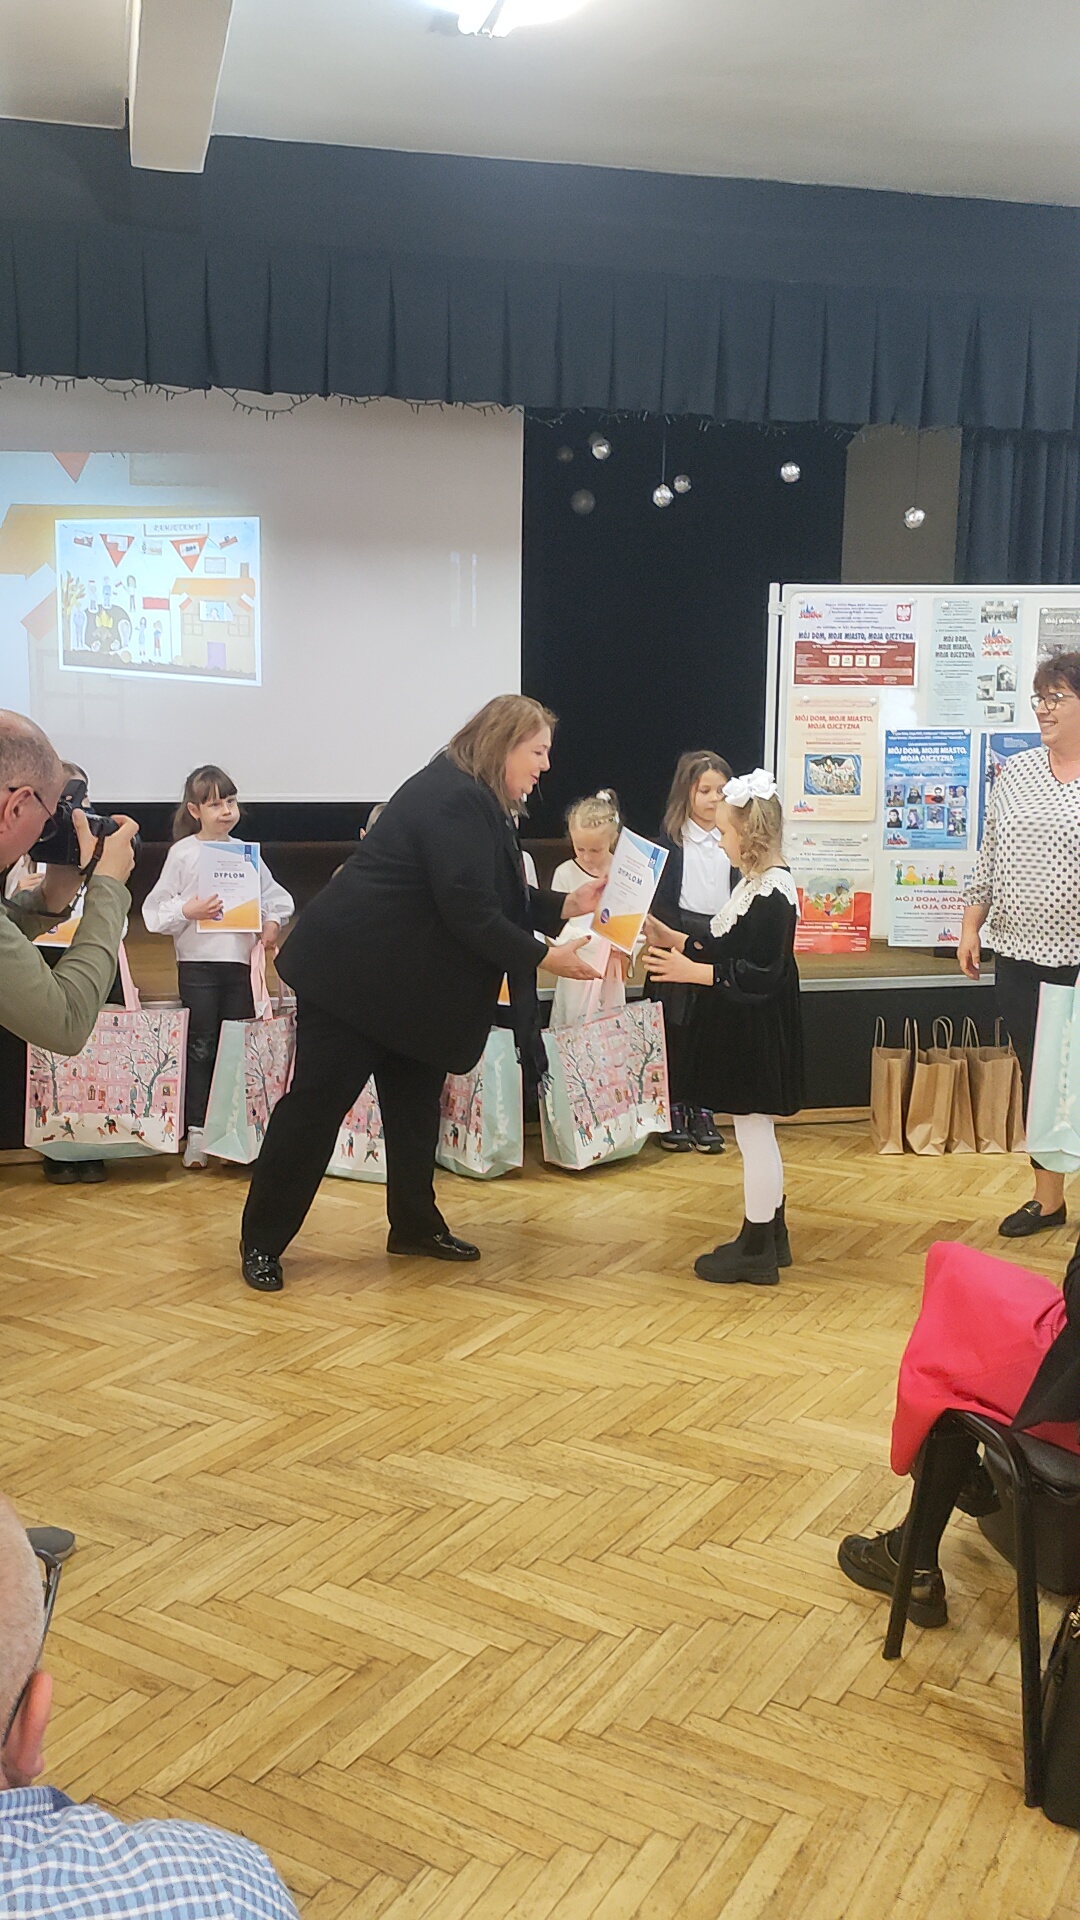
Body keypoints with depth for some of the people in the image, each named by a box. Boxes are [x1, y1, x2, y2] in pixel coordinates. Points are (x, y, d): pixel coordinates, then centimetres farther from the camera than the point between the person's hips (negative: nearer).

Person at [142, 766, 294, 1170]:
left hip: (240, 959, 3)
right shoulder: (183, 852, -1)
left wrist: (272, 923, -2)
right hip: (197, 960, -3)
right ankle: (197, 1132, 5)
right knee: (201, 1048, 0)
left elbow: (276, 897, 16)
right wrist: (187, 911, -19)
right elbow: (155, 909, -3)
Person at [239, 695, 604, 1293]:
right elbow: (469, 913, -26)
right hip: (353, 970, -10)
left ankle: (415, 1225, 24)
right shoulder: (453, 801, -22)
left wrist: (568, 906, 4)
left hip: (406, 979, 11)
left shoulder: (472, 799, 11)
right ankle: (262, 1242, 8)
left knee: (415, 1099, 12)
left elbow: (500, 901, 15)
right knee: (317, 1103, -3)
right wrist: (545, 959, -20)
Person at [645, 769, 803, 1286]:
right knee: (757, 1135, 18)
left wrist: (691, 971, -23)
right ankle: (770, 1236, 29)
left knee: (753, 1132, -1)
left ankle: (756, 1251, 9)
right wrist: (669, 938, 11)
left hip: (757, 1031, -10)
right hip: (741, 1029, 10)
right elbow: (723, 950, 16)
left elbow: (759, 974, -24)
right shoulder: (753, 884, 12)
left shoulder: (773, 892, -20)